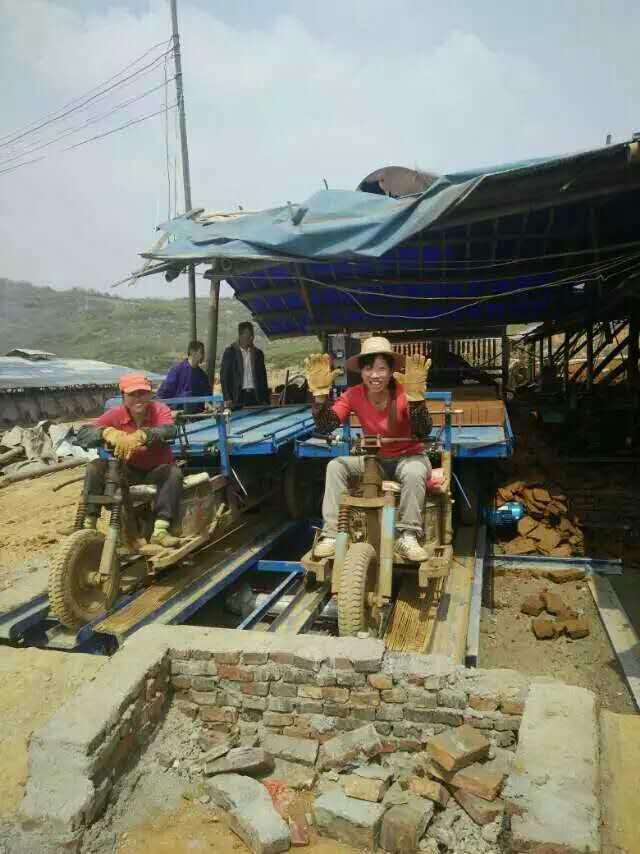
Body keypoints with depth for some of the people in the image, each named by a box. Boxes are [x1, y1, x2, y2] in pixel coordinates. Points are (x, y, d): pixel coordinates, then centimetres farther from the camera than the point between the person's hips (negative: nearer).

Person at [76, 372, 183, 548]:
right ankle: (88, 526, -14)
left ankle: (160, 531, -32)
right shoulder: (115, 414, -11)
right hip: (128, 470, 2)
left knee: (174, 473, -31)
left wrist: (140, 436, -56)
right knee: (95, 467, -20)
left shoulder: (160, 409, -14)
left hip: (157, 470, -1)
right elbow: (82, 434, -23)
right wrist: (107, 432, -46)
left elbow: (169, 431, -38)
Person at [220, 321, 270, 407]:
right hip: (238, 396, -3)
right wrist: (227, 398, -11)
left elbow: (263, 377, 16)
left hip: (256, 396, 3)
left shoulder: (258, 353, 15)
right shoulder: (230, 352, 3)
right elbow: (224, 376, -1)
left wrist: (265, 399, 8)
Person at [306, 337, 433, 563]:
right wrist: (320, 392, -33)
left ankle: (407, 538, -19)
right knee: (335, 466, -19)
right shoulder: (354, 395, -11)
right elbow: (324, 427, -20)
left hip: (408, 457, -3)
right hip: (373, 459, 3)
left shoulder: (403, 393, -20)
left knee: (415, 473, -35)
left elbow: (423, 433, -33)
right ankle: (331, 535, -14)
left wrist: (415, 395, -47)